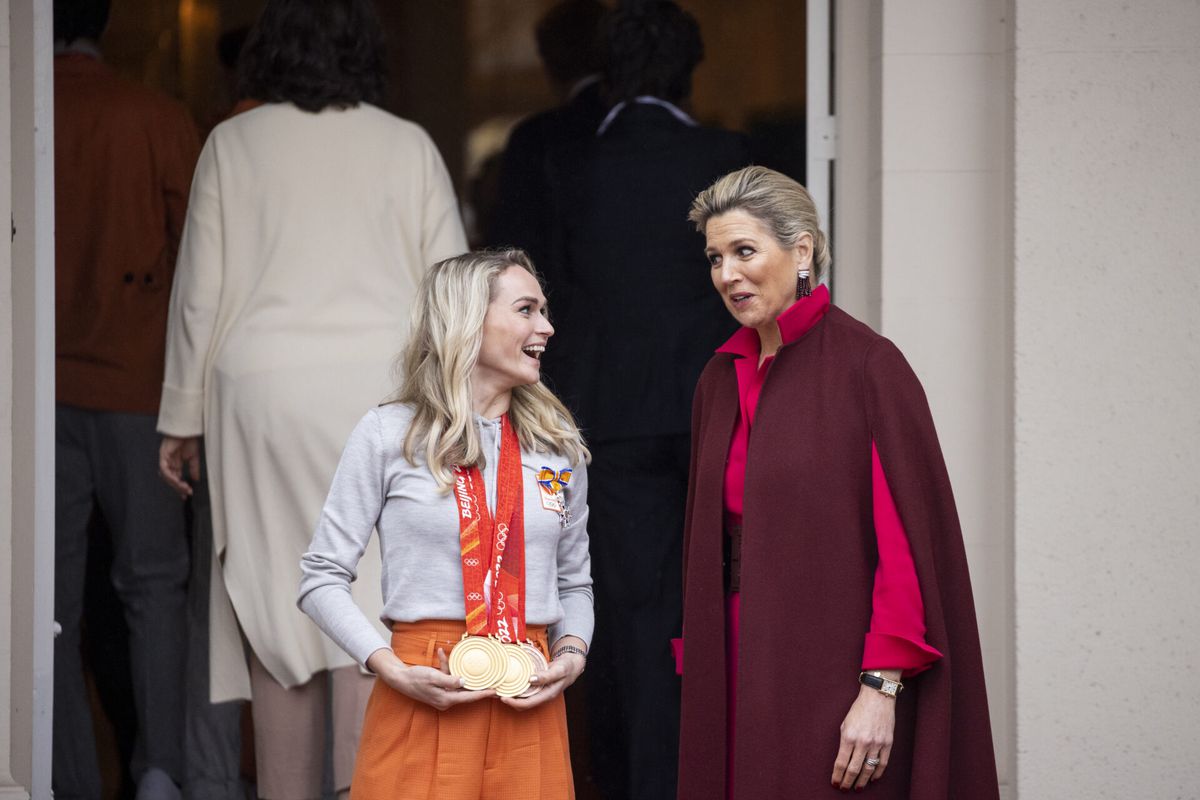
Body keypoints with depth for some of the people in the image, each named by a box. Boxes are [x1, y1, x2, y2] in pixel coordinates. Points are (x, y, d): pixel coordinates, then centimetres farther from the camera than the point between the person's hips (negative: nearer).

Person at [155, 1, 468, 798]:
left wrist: (184, 419, 10)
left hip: (263, 396, 0)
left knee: (279, 618, 6)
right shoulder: (410, 147, 2)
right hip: (383, 393, 0)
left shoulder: (233, 145, 1)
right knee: (371, 620, -2)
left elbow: (200, 293, 3)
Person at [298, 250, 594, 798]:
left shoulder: (559, 445, 12)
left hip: (529, 708, 3)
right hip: (424, 700, -3)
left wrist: (571, 655, -1)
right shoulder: (388, 435, 1)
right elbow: (322, 579, 0)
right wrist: (392, 669, -11)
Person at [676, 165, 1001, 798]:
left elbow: (909, 536, -15)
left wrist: (881, 686, -20)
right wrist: (700, 676, 9)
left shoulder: (868, 365, -10)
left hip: (834, 668, -6)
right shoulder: (721, 379, 11)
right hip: (740, 666, 6)